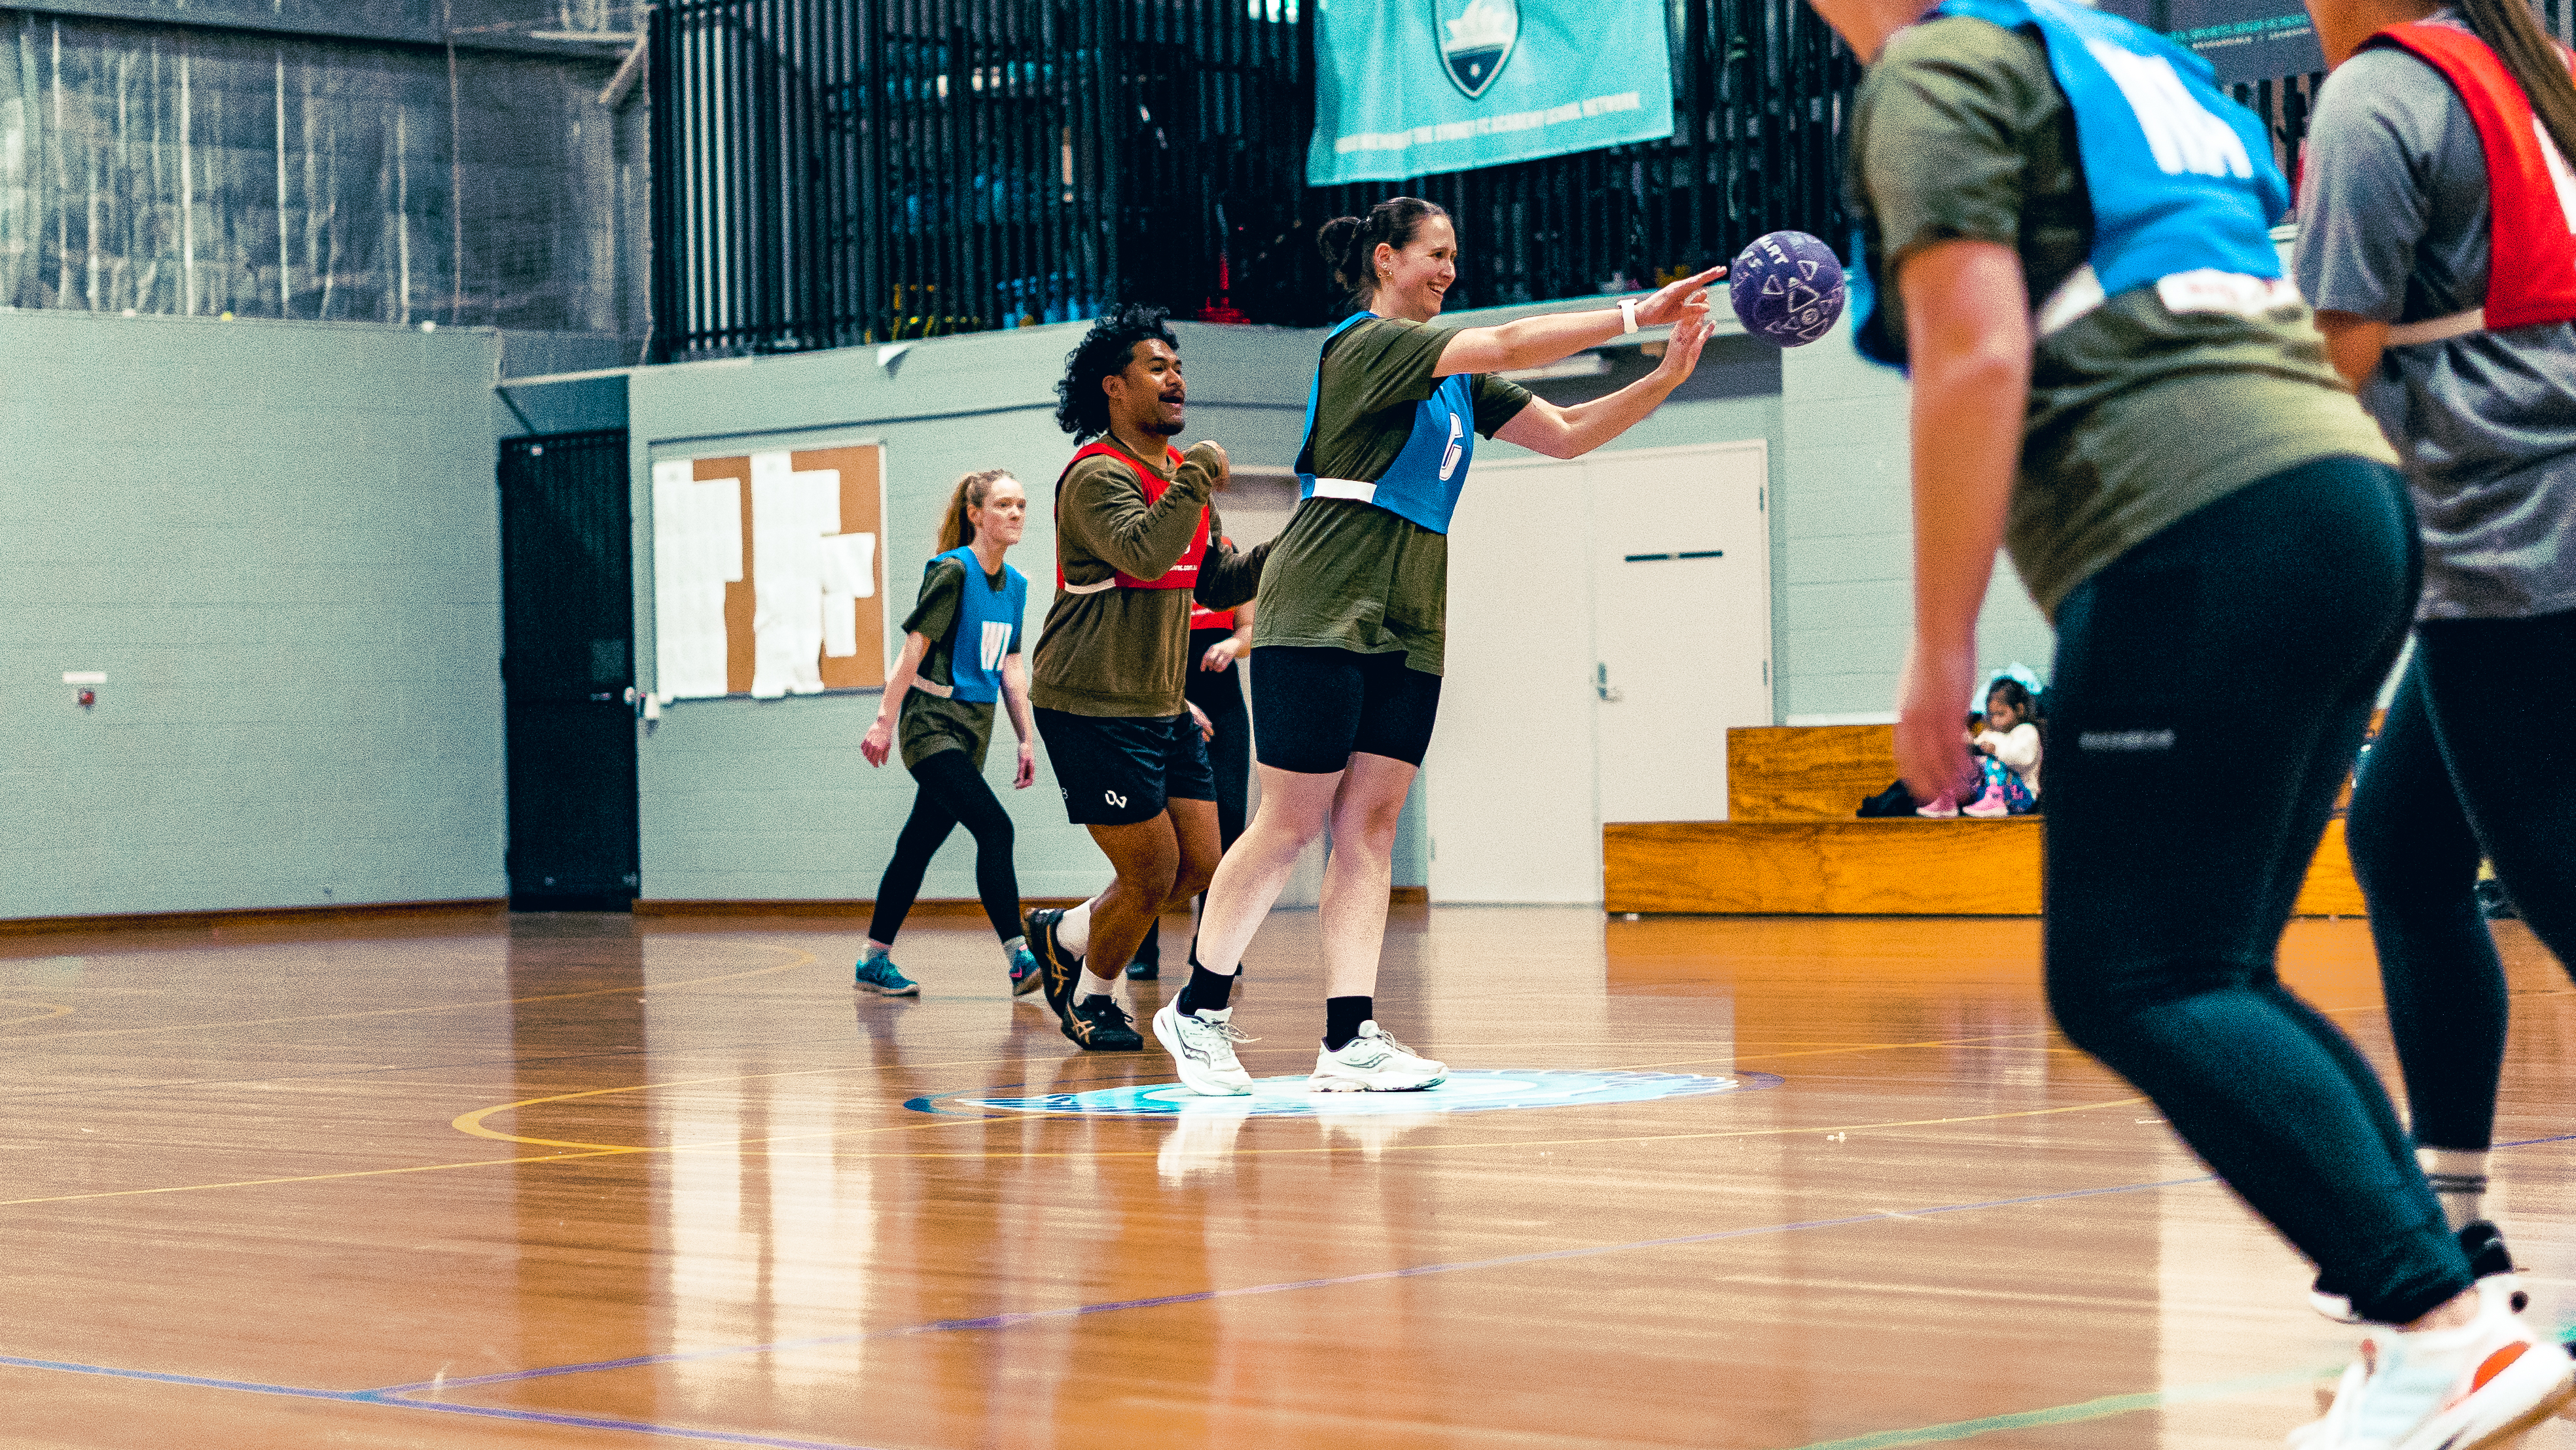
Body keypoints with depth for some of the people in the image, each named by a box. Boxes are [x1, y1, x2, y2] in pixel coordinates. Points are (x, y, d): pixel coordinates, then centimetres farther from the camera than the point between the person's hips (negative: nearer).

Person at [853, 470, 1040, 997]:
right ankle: (1019, 959, -23)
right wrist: (886, 721, -15)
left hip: (974, 728, 8)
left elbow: (1011, 666, 16)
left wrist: (1027, 739, 14)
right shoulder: (953, 571, -13)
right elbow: (915, 646, -14)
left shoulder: (1014, 584, 11)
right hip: (932, 723, -8)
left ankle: (875, 961, 20)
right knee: (994, 828, -20)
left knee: (920, 844, 12)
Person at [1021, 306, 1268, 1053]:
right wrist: (1196, 480, -27)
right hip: (1092, 709, -9)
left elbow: (1217, 583, 18)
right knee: (1153, 873, -5)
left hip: (1163, 709, 9)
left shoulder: (1181, 474, 14)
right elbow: (1143, 554, -33)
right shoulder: (1098, 475, -16)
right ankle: (1093, 995, 20)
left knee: (1200, 864, 6)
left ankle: (1067, 935, 26)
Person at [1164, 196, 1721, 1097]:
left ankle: (1349, 1039, -4)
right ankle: (1196, 1007, 8)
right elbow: (1508, 345, -19)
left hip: (1408, 626, 8)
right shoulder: (1366, 344, -8)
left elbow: (1565, 434, 14)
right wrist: (1638, 315, -20)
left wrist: (1665, 378, 1)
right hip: (1321, 612, -8)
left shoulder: (1454, 375, 18)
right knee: (1291, 824, -6)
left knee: (1370, 826, 0)